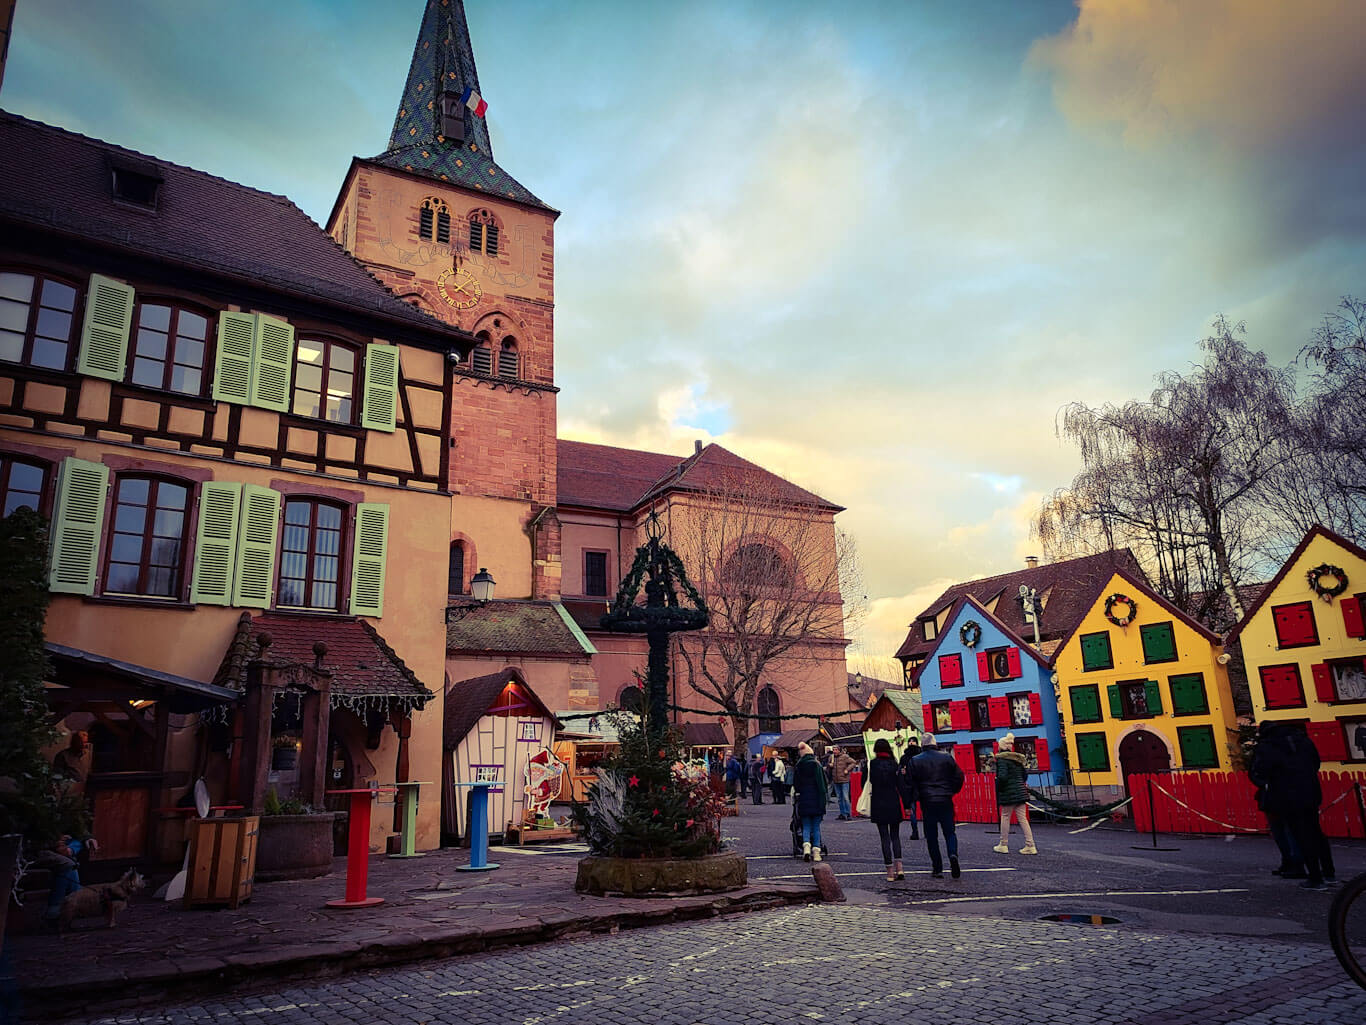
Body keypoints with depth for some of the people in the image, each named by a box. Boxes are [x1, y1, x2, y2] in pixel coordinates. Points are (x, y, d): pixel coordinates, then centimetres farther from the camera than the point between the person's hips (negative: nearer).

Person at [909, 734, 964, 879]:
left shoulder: (915, 760, -1)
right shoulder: (946, 758, 2)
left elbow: (912, 781, -2)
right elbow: (959, 776, 2)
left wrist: (917, 796, 12)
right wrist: (952, 791, 15)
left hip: (927, 802, -1)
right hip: (946, 801, 1)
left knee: (931, 836, 7)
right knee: (949, 832, 10)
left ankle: (937, 868, 7)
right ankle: (953, 854, -17)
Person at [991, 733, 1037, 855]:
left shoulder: (1002, 759, -12)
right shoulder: (1019, 758, 10)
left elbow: (1002, 776, -20)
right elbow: (1025, 774, 13)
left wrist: (998, 789, -6)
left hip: (1008, 793, -7)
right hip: (1021, 791, 7)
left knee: (1005, 817, 5)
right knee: (1023, 818, 8)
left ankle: (1003, 845, 12)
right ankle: (1030, 846, 4)